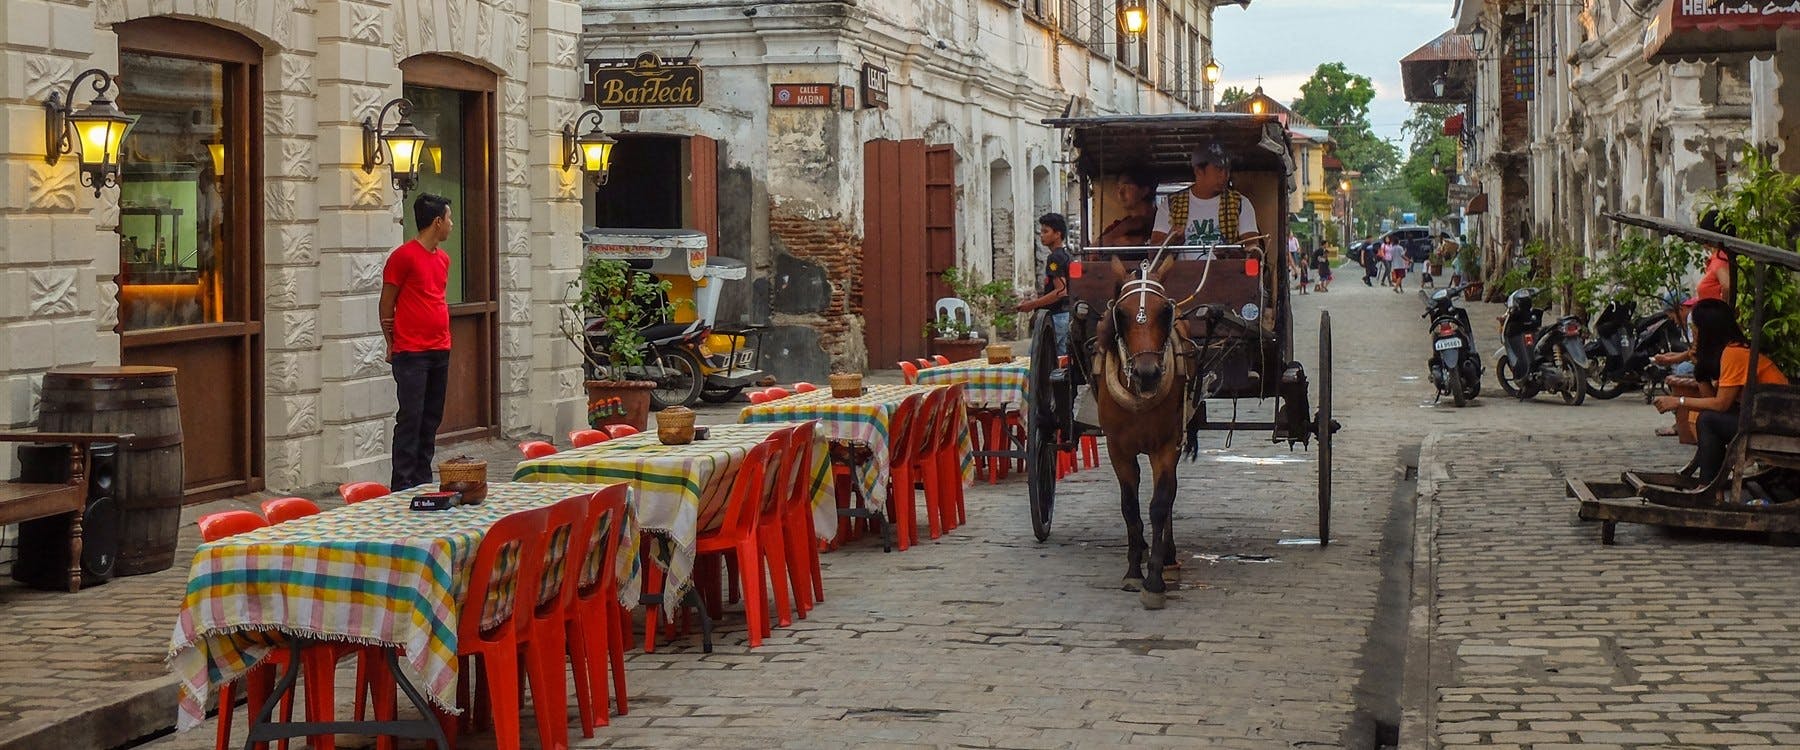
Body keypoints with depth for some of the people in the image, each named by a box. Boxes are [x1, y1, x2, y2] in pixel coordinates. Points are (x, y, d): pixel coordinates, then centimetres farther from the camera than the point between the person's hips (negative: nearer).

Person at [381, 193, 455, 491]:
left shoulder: (443, 258, 14)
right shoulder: (403, 256, -10)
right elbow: (386, 304, -5)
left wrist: (444, 337, 16)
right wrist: (391, 343, -3)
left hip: (440, 351, 8)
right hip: (411, 354, -8)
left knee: (431, 420, 10)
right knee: (411, 419, -9)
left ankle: (423, 481, 16)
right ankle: (401, 486, -7)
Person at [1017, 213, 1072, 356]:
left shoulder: (1055, 258, -14)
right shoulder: (1065, 255, 17)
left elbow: (1061, 291, -22)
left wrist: (1033, 304, -17)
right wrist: (1037, 299, 17)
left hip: (1057, 316, -10)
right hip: (1066, 314, 10)